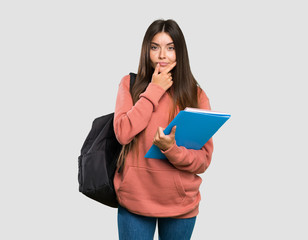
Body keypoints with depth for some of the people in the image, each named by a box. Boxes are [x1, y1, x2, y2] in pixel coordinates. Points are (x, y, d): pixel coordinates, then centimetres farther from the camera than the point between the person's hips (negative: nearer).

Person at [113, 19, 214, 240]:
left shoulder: (196, 95, 0)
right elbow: (123, 133, -13)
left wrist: (172, 149, -24)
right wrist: (154, 90, -11)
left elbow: (204, 159, -4)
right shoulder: (130, 85, 2)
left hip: (181, 203, 1)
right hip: (135, 197, 0)